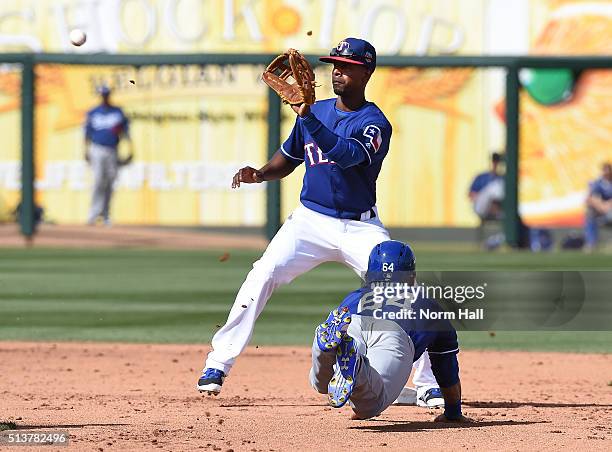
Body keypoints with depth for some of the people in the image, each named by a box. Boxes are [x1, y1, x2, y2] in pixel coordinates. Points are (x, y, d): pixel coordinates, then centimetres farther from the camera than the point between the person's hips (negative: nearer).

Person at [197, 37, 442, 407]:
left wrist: (307, 117, -39)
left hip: (360, 227, -3)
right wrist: (258, 175, -3)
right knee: (262, 277, -17)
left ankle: (431, 384, -4)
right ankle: (218, 365, -12)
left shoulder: (375, 123, -11)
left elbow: (346, 155, -31)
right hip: (310, 220, 3)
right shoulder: (317, 110, 6)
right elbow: (287, 160, 17)